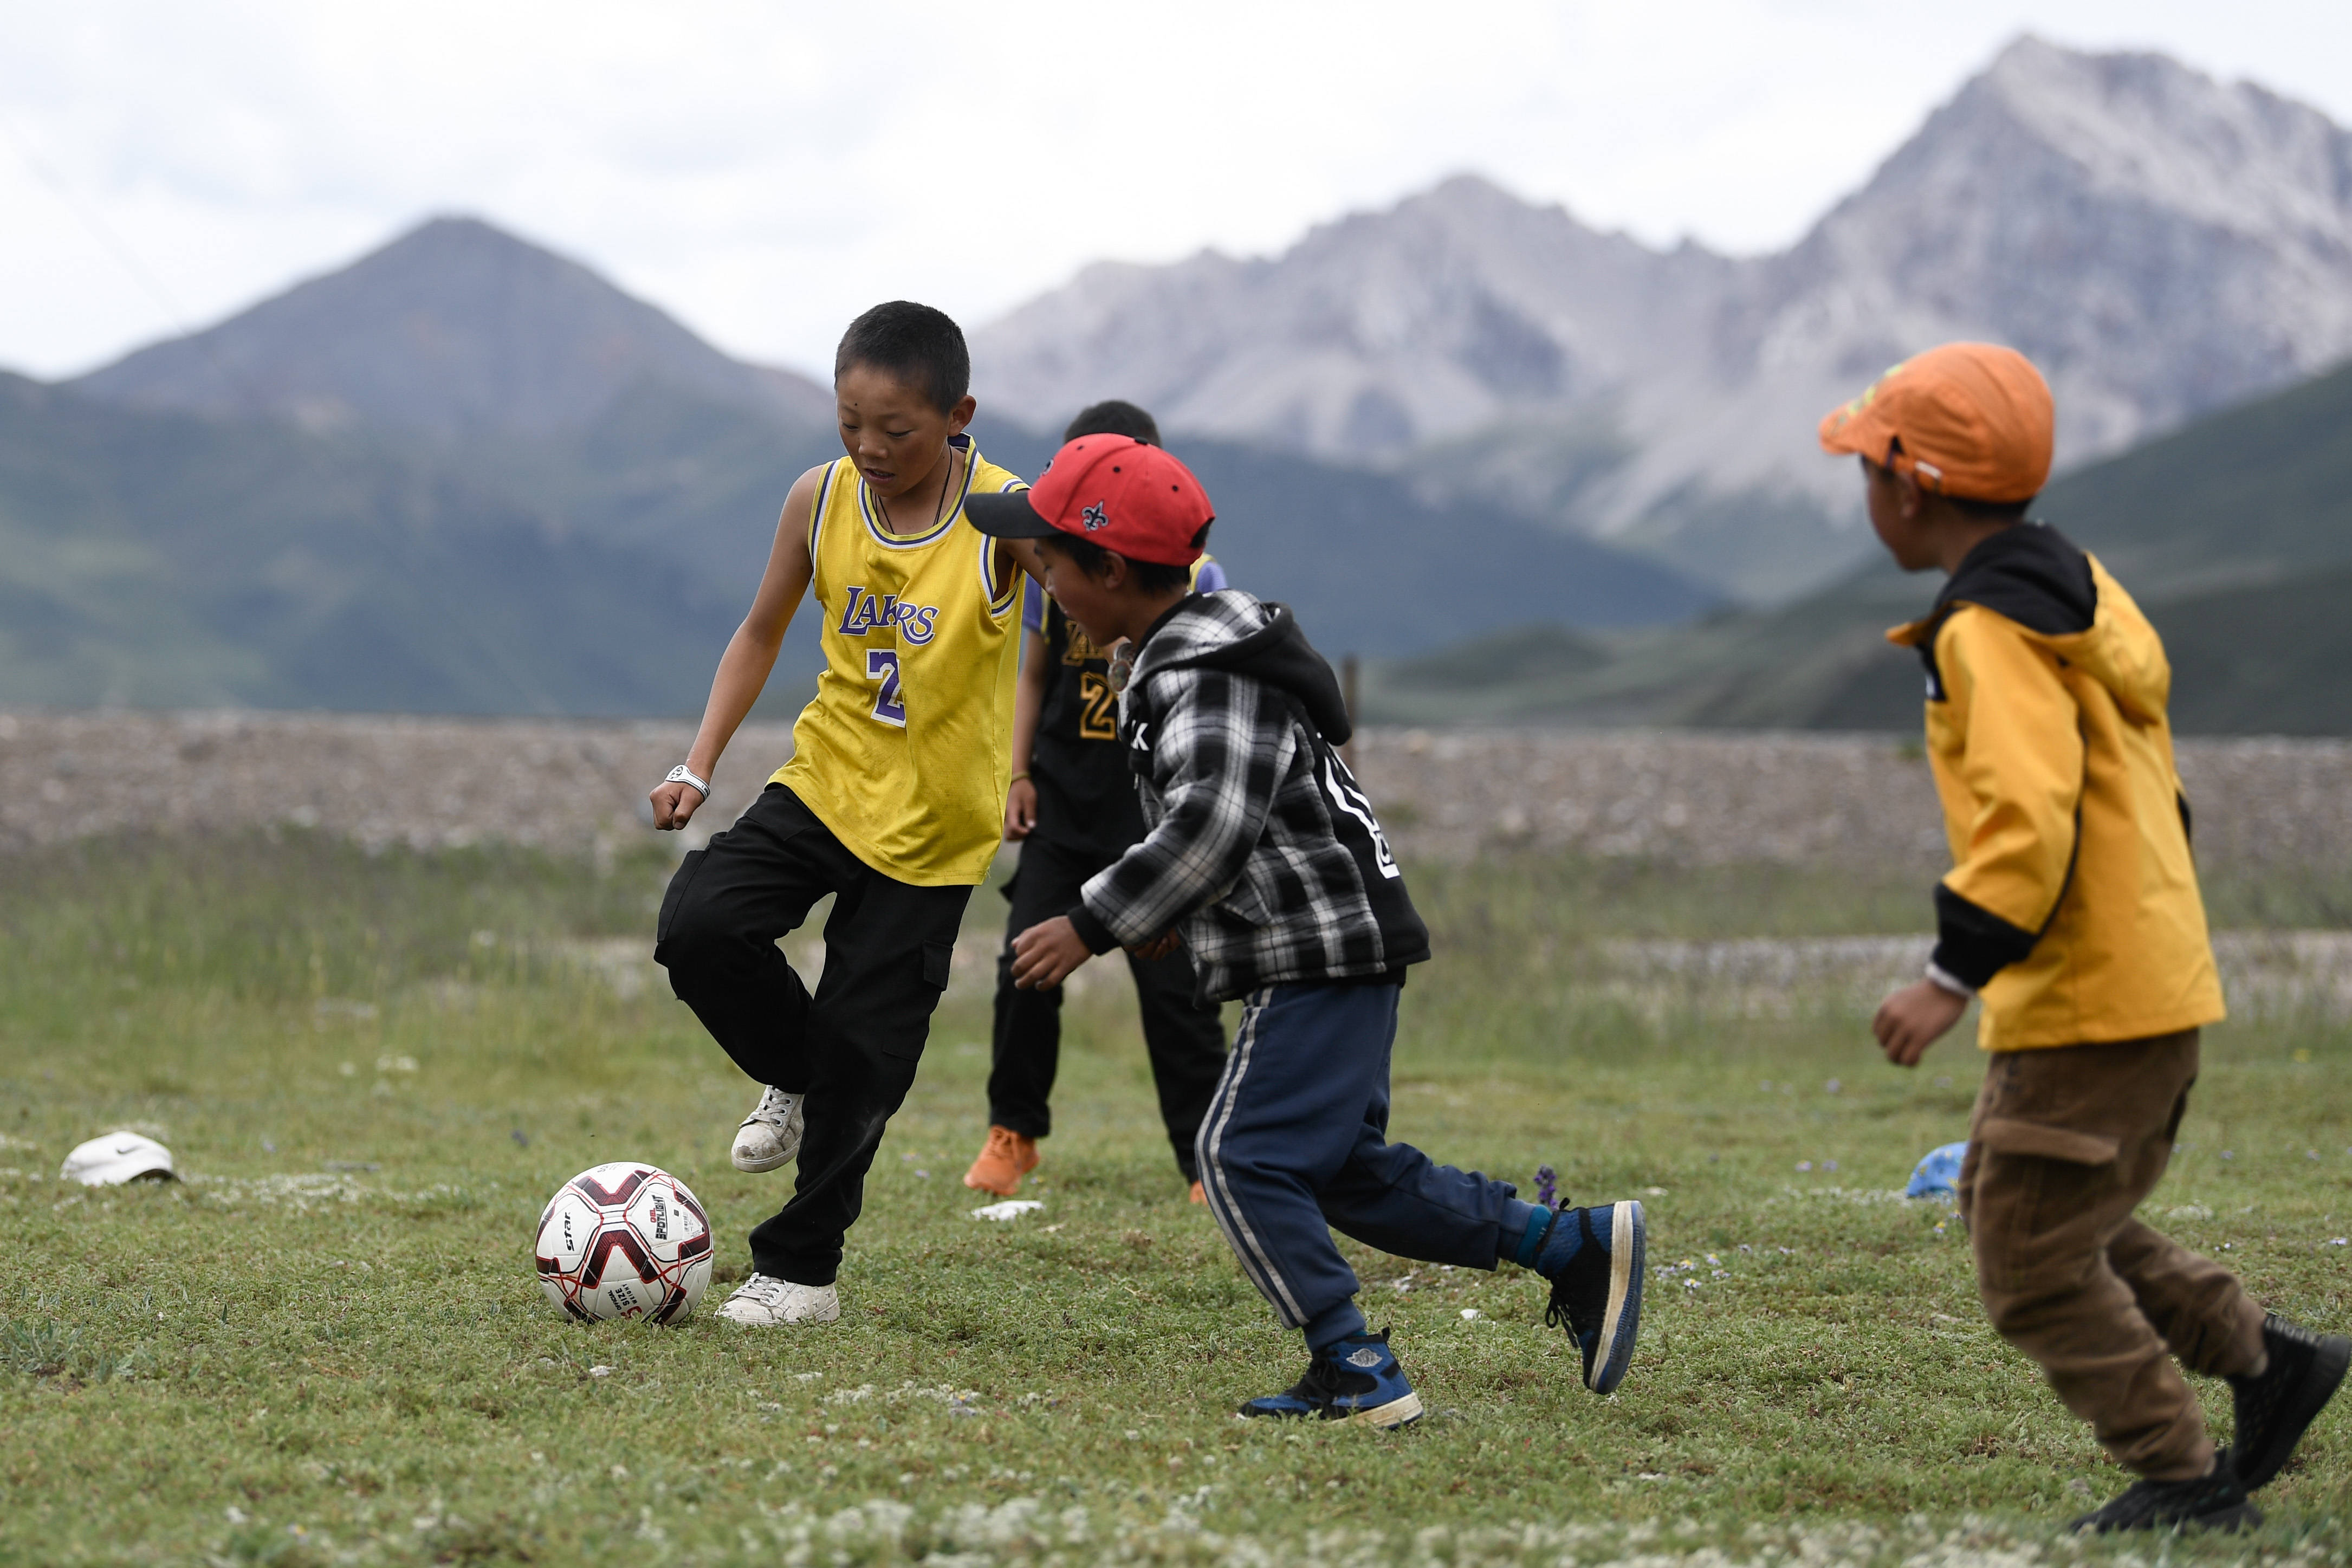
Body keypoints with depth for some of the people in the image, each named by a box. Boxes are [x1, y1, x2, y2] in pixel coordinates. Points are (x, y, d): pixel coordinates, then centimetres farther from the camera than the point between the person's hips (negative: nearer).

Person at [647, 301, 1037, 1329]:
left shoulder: (1002, 517, -16)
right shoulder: (822, 500, -5)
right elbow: (762, 634, 9)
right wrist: (698, 765, 0)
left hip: (933, 827, -3)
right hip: (826, 780, 3)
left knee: (861, 1055, -2)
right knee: (697, 925, -21)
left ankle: (800, 1269, 16)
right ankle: (796, 1072, 9)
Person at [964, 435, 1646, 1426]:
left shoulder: (1212, 677, -18)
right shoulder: (1185, 659, 16)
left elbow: (1209, 829, -28)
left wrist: (1090, 927, -24)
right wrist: (1164, 914, 23)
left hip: (1322, 959, -11)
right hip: (1329, 952, 11)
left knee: (1245, 1158, -13)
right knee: (1348, 1171, 15)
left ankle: (1356, 1371, -12)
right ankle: (1579, 1248, 19)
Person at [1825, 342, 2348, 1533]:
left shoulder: (1992, 634, -18)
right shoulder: (2074, 588, 13)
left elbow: (2029, 818, -27)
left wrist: (1953, 977, -25)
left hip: (2087, 1006, -10)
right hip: (2153, 976, 10)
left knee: (2035, 1267, -1)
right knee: (2035, 1211, 21)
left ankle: (2185, 1481, 5)